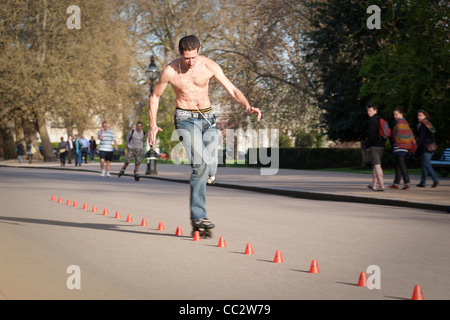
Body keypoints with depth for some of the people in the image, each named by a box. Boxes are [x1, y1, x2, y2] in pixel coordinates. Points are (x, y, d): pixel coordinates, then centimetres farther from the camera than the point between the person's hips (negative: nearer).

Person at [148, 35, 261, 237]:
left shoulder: (209, 66, -5)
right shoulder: (170, 71, -9)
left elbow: (232, 90, -4)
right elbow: (155, 97, 5)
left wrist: (247, 106, -23)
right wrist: (153, 125, -3)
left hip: (207, 118, 4)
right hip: (185, 119, -3)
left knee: (211, 169, -2)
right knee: (201, 164, -22)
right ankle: (198, 217, -19)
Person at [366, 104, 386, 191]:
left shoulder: (372, 120, -10)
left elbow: (370, 134, -17)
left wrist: (367, 146, -12)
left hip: (373, 146, -9)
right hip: (381, 146, 9)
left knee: (377, 165, -12)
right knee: (375, 165, 17)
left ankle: (381, 185, -19)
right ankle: (373, 185, 23)